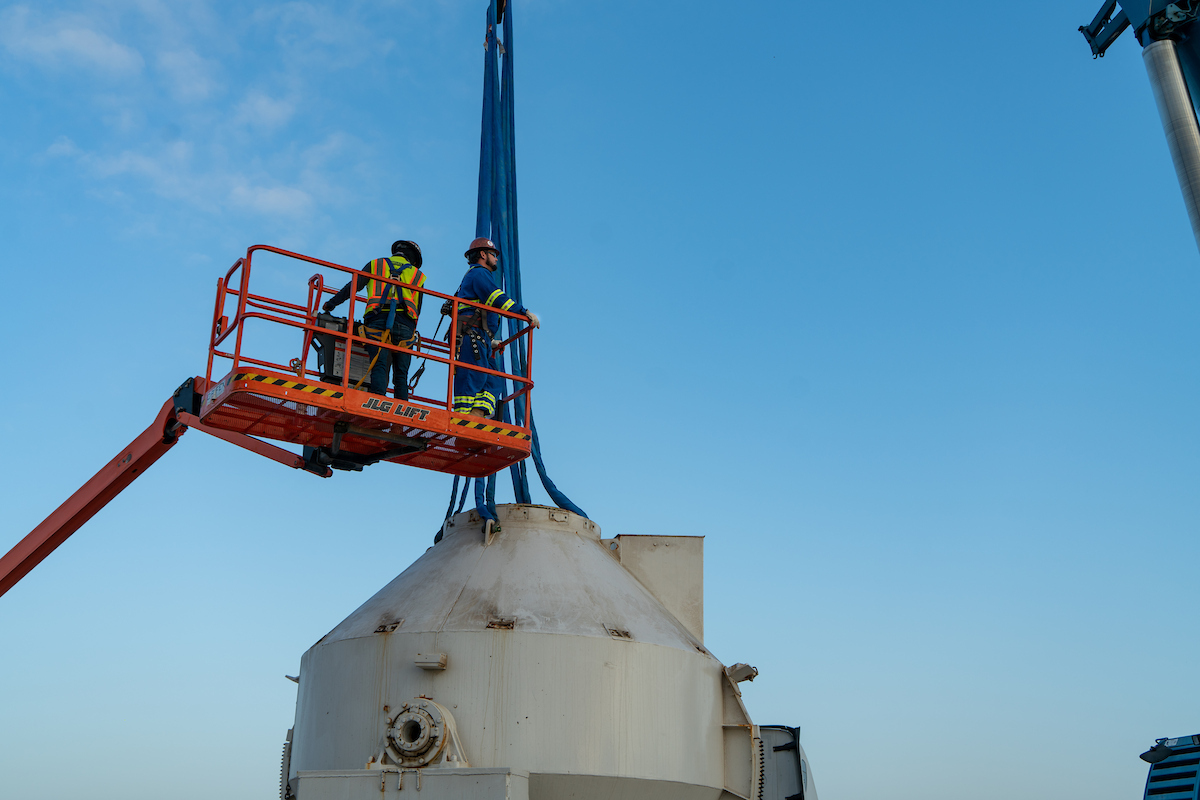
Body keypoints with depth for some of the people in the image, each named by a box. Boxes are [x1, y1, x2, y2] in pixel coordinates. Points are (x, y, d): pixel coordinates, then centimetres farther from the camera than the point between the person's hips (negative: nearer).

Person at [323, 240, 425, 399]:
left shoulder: (375, 265, 22)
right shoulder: (418, 275, 24)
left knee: (379, 366, -10)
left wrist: (331, 303, 25)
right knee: (401, 374, 5)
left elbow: (353, 286, 16)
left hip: (378, 320, -1)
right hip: (404, 325, 1)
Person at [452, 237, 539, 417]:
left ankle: (476, 416, -16)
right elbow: (497, 298, -13)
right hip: (473, 335, -10)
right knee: (474, 376, -18)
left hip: (480, 340, 10)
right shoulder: (479, 273, 3)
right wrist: (525, 312, -16)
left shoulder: (474, 276, 35)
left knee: (494, 382, -1)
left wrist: (490, 341, 33)